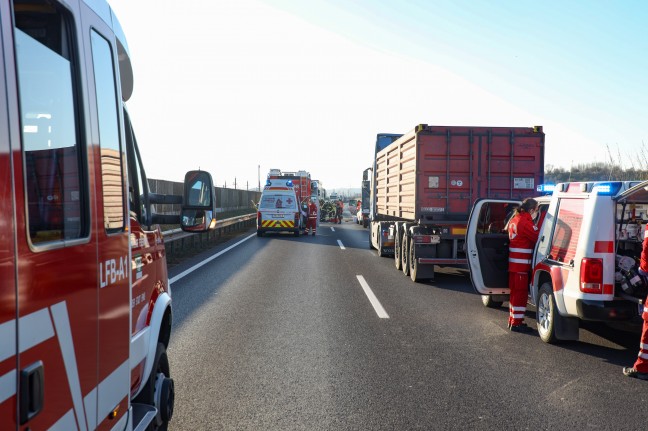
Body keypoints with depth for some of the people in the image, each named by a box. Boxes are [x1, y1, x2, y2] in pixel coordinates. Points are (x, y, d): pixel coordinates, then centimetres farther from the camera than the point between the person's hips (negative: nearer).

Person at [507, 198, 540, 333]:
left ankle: (513, 320, 26)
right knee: (520, 293, -3)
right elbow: (537, 237, -15)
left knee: (515, 292, 17)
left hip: (513, 263, 10)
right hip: (521, 264, -10)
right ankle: (517, 323, 1)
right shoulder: (525, 222, -16)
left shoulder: (514, 220, 13)